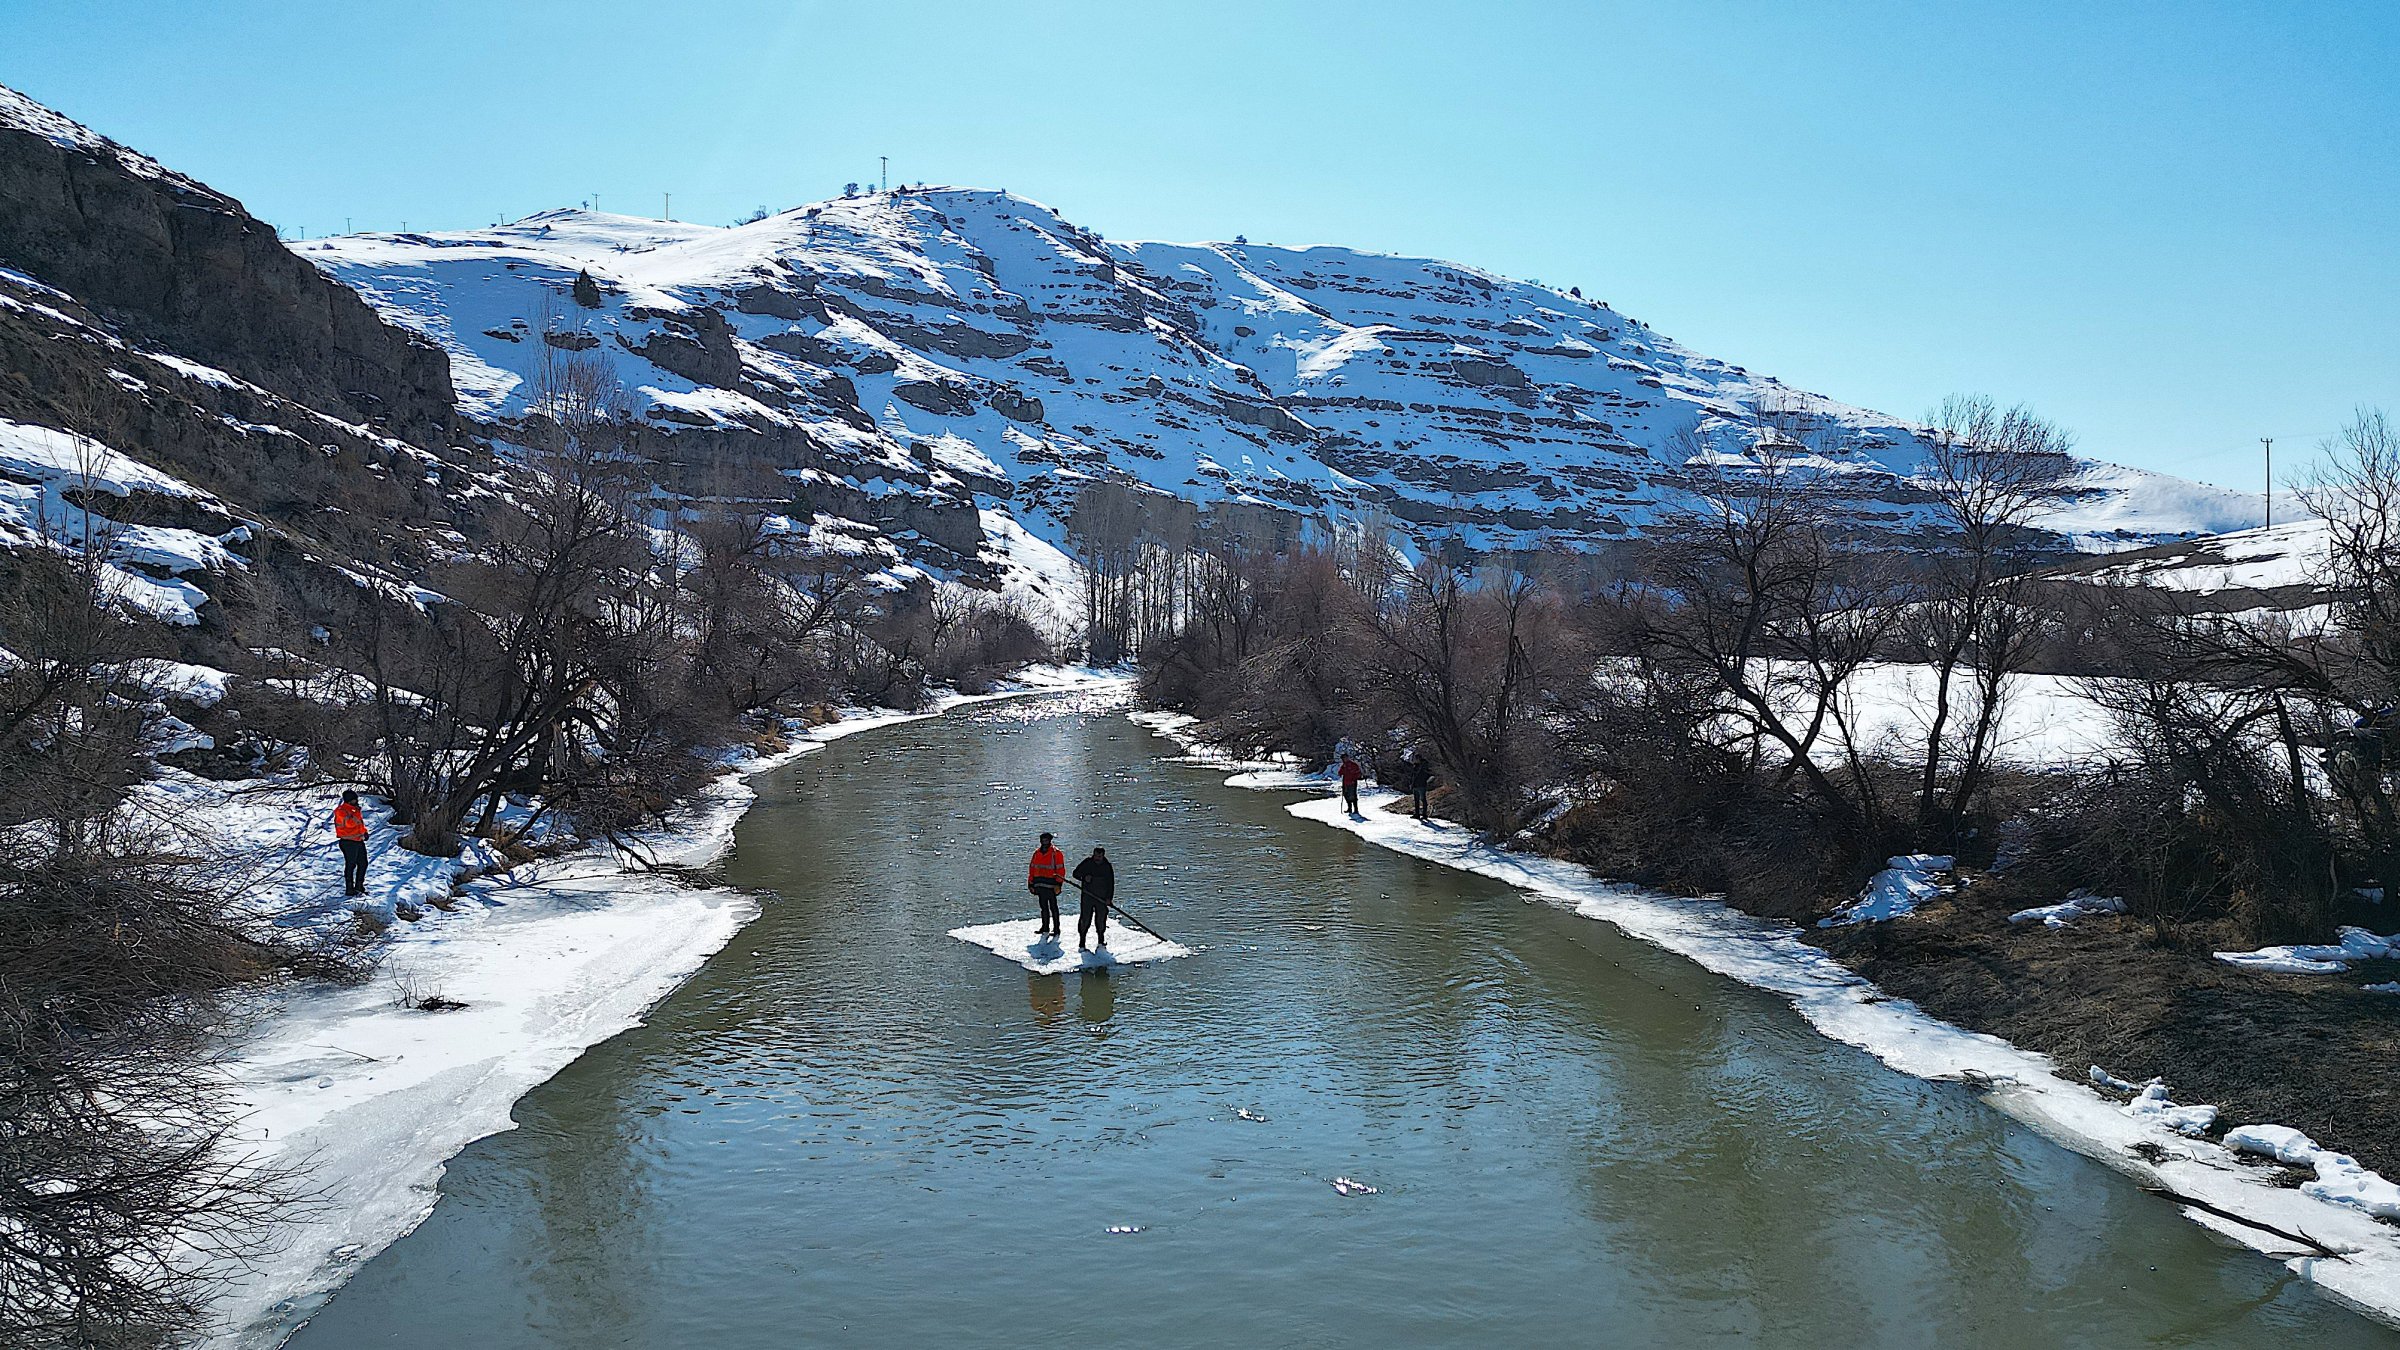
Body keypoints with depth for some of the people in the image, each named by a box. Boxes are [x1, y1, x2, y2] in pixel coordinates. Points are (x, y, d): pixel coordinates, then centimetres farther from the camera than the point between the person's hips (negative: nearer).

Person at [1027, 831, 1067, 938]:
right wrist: (1031, 883, 13)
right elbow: (1032, 869, 18)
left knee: (1053, 907, -2)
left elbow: (1060, 870, -6)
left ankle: (1056, 929, 1)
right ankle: (1045, 927, 21)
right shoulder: (1037, 853, 14)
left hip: (1051, 885, -5)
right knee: (1043, 907, 12)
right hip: (1039, 885, 5)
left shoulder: (1056, 853, -3)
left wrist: (1058, 884, -14)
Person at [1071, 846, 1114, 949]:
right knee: (1085, 919, -3)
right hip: (1087, 896, -1)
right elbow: (1076, 873, 6)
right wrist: (1084, 877, -14)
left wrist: (1109, 898, -5)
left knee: (1101, 919, 5)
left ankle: (1101, 942, 19)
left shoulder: (1107, 867, 2)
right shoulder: (1087, 863, 0)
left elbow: (1111, 883, 5)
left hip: (1102, 898, 1)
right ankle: (1082, 941, 7)